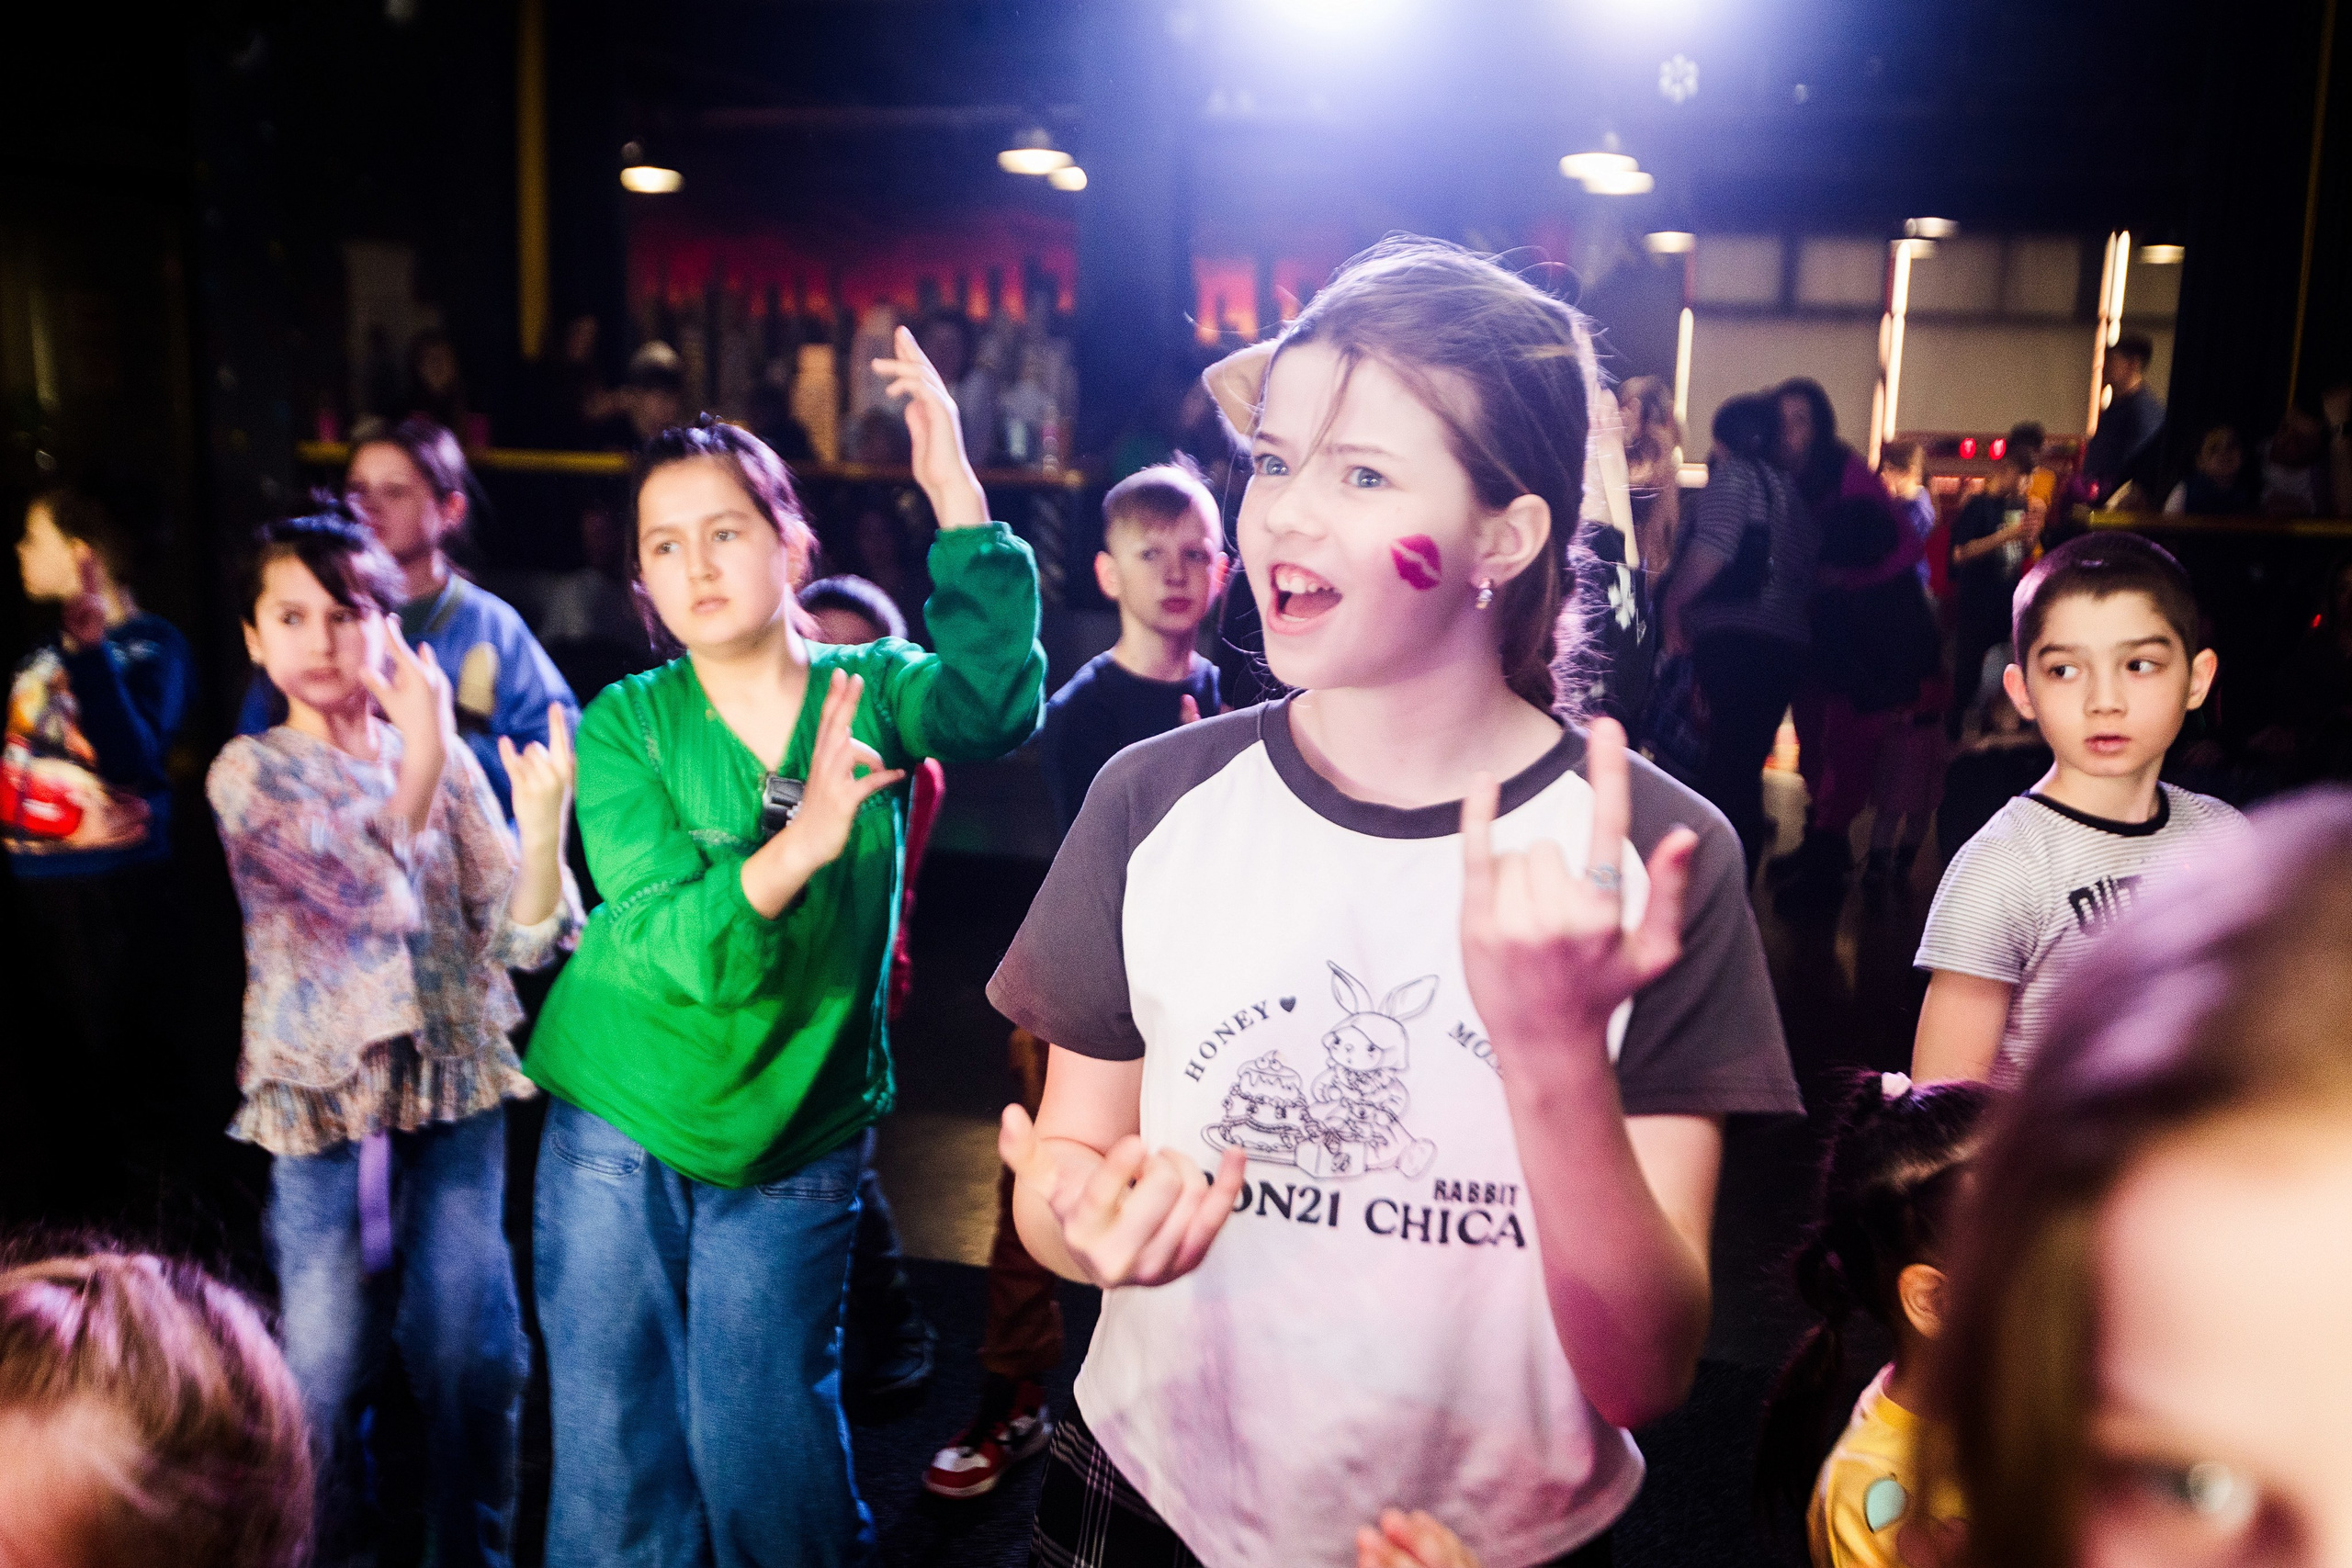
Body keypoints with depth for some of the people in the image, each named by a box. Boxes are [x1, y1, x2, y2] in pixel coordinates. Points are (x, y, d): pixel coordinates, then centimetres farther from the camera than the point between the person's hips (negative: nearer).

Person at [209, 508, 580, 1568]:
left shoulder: (445, 758, 3)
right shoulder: (247, 773, -2)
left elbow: (519, 939, -4)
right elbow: (359, 894, -18)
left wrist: (542, 828, -22)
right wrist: (421, 755, -24)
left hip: (457, 1089, 1)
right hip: (321, 1097, -1)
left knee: (471, 1352, 2)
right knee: (323, 1369, 4)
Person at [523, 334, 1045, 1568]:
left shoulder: (870, 692, -6)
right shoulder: (627, 725, -9)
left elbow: (995, 705, -29)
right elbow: (668, 941, -21)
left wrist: (954, 491, -38)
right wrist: (801, 840, -40)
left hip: (794, 1139, 0)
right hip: (618, 1123, 0)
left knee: (761, 1450, 10)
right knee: (617, 1458, 9)